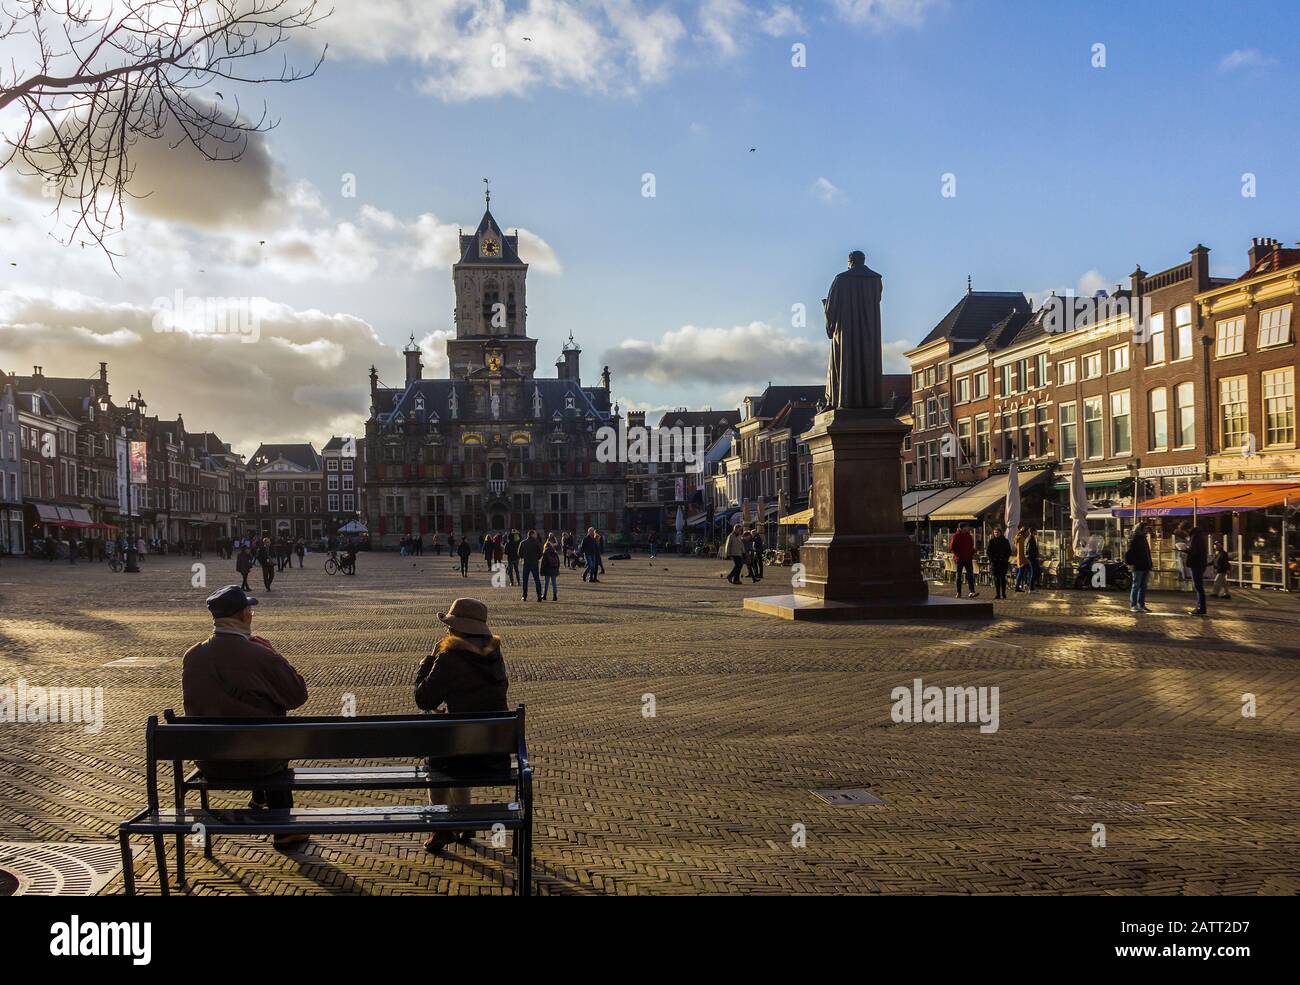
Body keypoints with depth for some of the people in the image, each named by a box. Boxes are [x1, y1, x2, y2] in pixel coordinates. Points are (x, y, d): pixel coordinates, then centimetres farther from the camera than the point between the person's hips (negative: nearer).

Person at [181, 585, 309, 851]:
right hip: (255, 759, -4)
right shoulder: (261, 656, -21)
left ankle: (260, 799, 49)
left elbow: (196, 704, 10)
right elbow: (298, 695, -8)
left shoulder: (192, 657, -7)